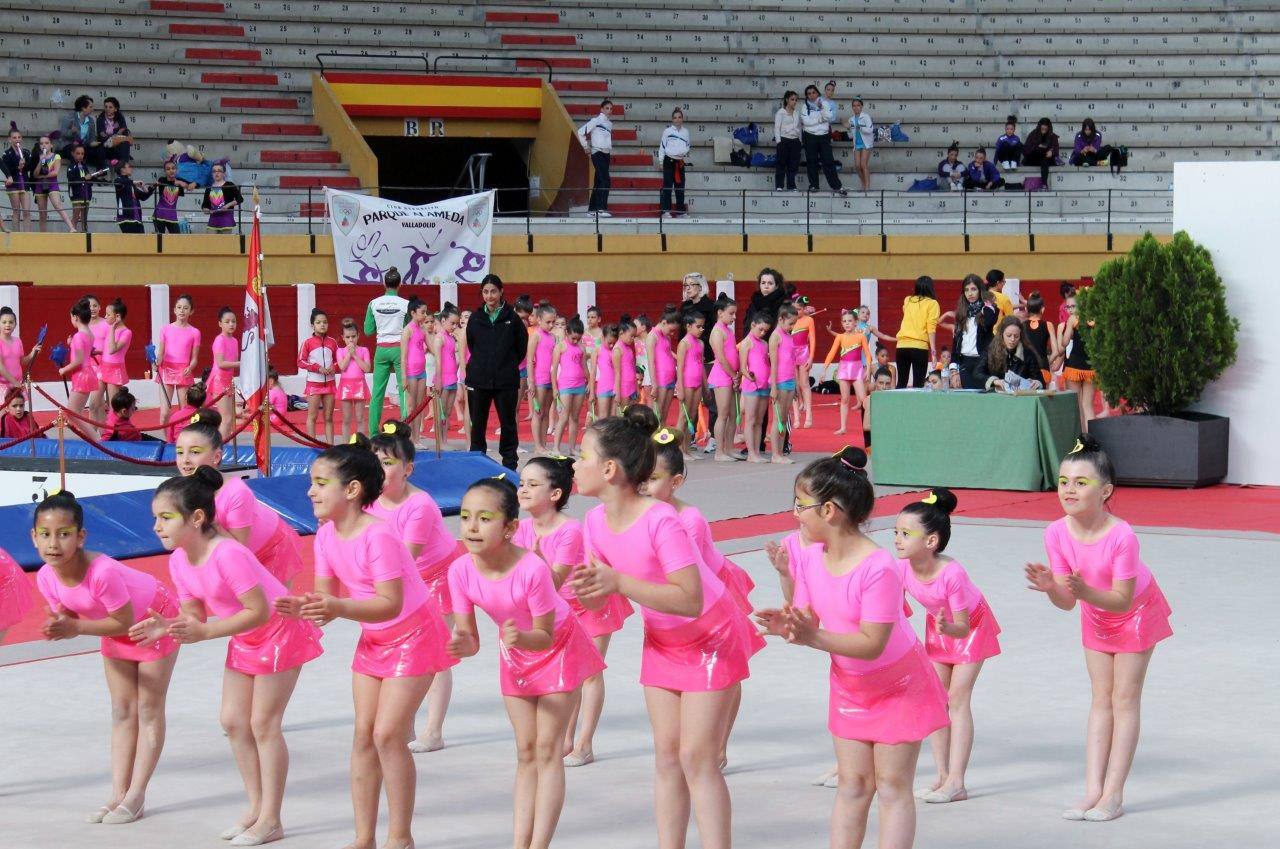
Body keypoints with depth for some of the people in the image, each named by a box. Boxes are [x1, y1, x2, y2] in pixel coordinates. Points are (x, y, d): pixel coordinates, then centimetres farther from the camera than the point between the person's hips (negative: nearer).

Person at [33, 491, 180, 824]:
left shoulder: (102, 572, -42)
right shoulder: (46, 578, -21)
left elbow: (124, 622, -32)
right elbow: (68, 617, -8)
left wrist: (76, 628, -35)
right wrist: (61, 627, -31)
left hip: (155, 618, -7)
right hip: (116, 629, 7)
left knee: (149, 710, 1)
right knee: (122, 711, 9)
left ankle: (135, 796, 4)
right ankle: (118, 793, 11)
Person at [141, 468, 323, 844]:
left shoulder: (228, 555, -33)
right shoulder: (178, 561, -6)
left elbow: (259, 611, -32)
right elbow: (194, 617, 0)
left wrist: (205, 632, -36)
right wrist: (164, 627, -21)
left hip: (280, 632, -9)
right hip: (243, 640, 9)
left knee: (263, 724, -4)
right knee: (233, 721, 8)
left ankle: (270, 820, 5)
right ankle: (256, 808, 21)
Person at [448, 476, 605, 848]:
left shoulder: (532, 569, -37)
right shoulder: (461, 571, -24)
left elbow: (545, 636, -28)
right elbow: (469, 635, -17)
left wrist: (521, 637, -48)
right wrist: (463, 644, -40)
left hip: (559, 647, -5)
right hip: (515, 652, 5)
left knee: (547, 748, -6)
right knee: (525, 752, 8)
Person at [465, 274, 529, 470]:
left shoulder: (512, 318, -3)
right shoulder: (476, 319, 4)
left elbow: (522, 345, 6)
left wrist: (510, 364, 8)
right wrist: (482, 362, 12)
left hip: (506, 380, -2)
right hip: (478, 380, 2)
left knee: (508, 423, 3)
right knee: (477, 424, 7)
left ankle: (509, 462, 10)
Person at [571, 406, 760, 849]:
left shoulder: (661, 521, -33)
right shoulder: (597, 521, -10)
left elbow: (691, 599, -38)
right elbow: (600, 591, -2)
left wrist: (620, 583, -42)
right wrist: (586, 588, -27)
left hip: (710, 638, -7)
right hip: (662, 640, 7)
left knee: (697, 756, -9)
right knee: (666, 754, 8)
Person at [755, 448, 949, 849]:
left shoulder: (879, 568, -32)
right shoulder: (810, 560, -9)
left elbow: (872, 644, -34)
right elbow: (809, 621, -6)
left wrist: (814, 638, -46)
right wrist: (786, 625, -30)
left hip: (899, 686, -6)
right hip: (849, 683, 6)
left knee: (892, 785, 0)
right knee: (852, 783, 9)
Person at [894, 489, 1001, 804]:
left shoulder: (952, 573, -40)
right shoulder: (902, 568, -25)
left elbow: (962, 628, -34)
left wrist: (947, 627, -54)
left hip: (971, 625, -6)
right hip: (939, 626, 6)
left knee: (958, 698, -10)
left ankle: (956, 782, -9)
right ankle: (943, 775, 11)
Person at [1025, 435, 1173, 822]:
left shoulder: (1121, 535, -37)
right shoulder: (1057, 533, -23)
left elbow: (1122, 599, -33)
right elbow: (1066, 602, -18)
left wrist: (1085, 592, -50)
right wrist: (1050, 587, -40)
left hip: (1136, 612, -5)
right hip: (1095, 614, 5)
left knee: (1124, 699, -1)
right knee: (1101, 699, 8)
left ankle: (1113, 795, 2)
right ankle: (1093, 791, 8)